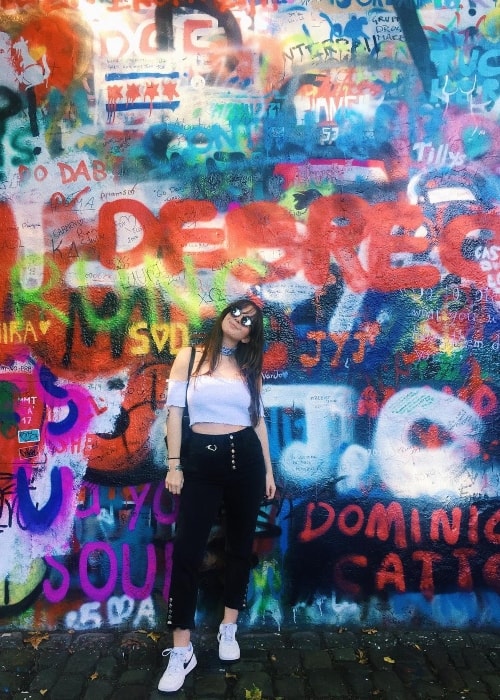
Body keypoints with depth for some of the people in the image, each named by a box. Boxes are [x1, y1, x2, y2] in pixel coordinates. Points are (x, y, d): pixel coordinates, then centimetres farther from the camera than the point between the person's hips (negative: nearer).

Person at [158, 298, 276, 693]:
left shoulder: (250, 367, 9)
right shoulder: (189, 358, 2)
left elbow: (259, 419, 11)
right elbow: (175, 412, -1)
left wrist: (268, 469, 9)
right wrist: (174, 465, -6)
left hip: (246, 457, 3)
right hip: (201, 460, -2)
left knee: (241, 545, 12)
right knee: (186, 551, -3)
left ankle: (229, 630, 31)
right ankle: (182, 651, 10)